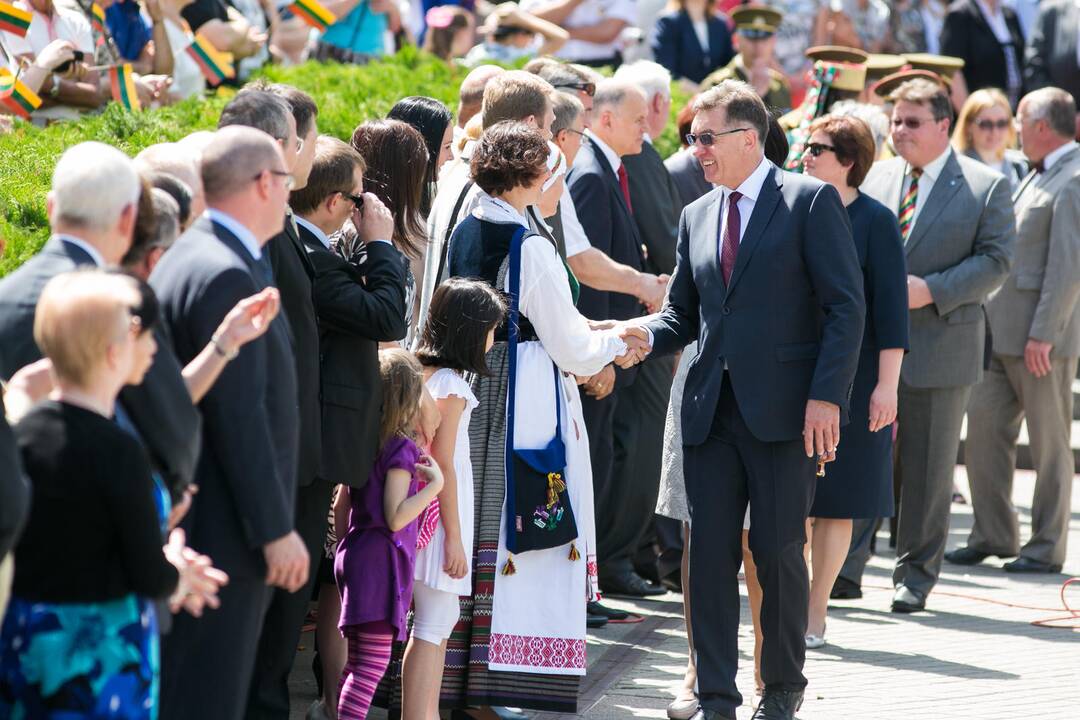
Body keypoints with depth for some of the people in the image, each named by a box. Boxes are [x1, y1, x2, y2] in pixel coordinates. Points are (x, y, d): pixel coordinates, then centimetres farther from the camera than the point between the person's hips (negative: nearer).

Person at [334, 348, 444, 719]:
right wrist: (434, 484, -17)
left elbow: (342, 501, 19)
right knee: (374, 661, -12)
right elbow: (395, 517, -19)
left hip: (354, 553, 9)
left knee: (357, 660, 14)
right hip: (381, 561, -9)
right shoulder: (401, 449, -13)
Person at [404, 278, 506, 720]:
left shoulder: (422, 371, 8)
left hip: (423, 511, 9)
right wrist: (454, 537, -15)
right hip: (441, 515, -9)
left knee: (442, 618, 16)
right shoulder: (451, 384, -16)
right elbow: (443, 463, -18)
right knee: (434, 625, -6)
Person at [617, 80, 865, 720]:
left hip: (783, 408, -5)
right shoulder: (696, 217, 16)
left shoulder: (811, 201, -2)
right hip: (712, 408, 5)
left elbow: (846, 306, -6)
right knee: (710, 553, 2)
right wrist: (648, 337, -3)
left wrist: (826, 396, -14)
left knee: (778, 550, -1)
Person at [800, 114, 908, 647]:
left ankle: (814, 616, 8)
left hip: (851, 378, -4)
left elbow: (891, 308, -7)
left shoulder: (875, 221, -5)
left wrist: (887, 385, -12)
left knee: (834, 501, 1)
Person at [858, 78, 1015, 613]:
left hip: (940, 346, -3)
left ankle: (916, 574, 13)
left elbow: (996, 260, -7)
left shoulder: (986, 186, -1)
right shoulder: (876, 178, 10)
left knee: (927, 465, 4)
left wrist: (931, 290, -18)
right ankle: (845, 565, 7)